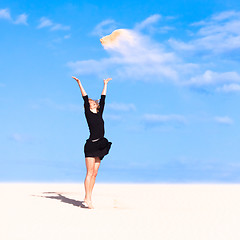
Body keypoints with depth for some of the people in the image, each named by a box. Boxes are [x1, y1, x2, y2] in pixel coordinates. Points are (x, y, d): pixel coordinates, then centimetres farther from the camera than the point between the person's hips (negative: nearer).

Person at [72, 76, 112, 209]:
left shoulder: (99, 113, 17)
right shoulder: (88, 113, 2)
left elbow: (103, 99, 24)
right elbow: (85, 98, -3)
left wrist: (105, 84, 32)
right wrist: (79, 83, -5)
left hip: (99, 146, 7)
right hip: (91, 145, -7)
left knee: (94, 174, 6)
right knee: (90, 173, -7)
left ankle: (88, 198, 10)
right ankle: (87, 198, -6)